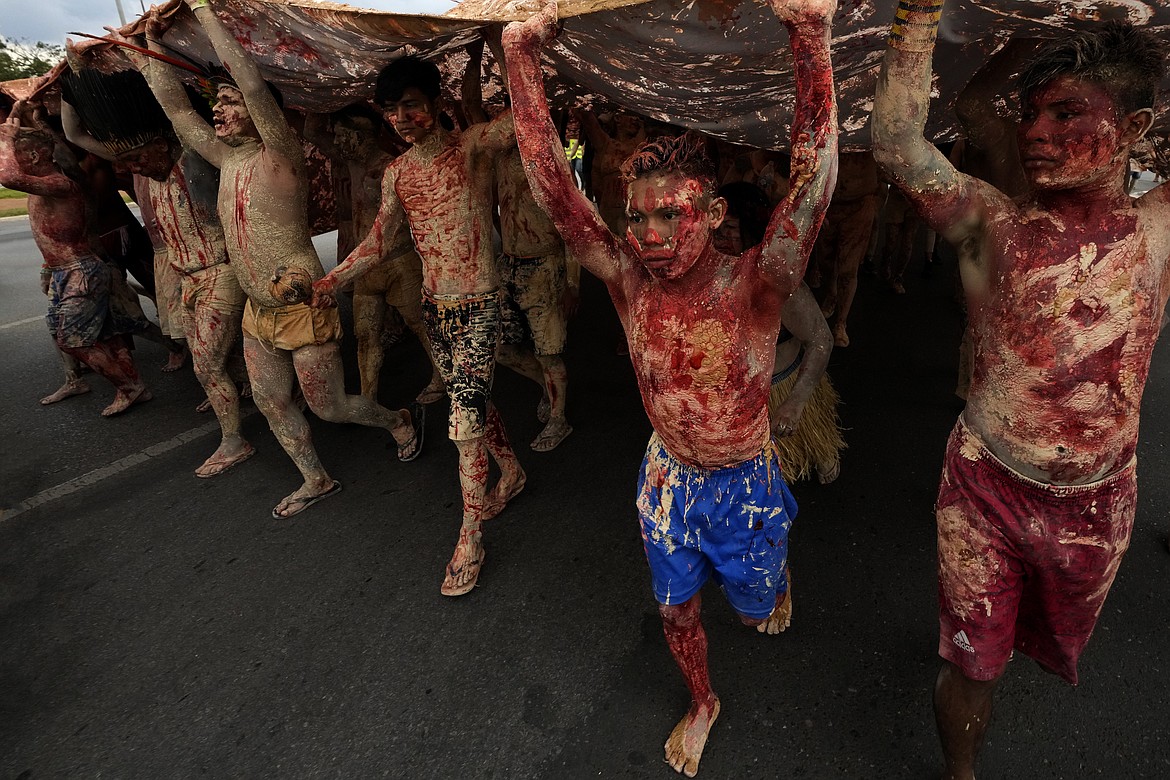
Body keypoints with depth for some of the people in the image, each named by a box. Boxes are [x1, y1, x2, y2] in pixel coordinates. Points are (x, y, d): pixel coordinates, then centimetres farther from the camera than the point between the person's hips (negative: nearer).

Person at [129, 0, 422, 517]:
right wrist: (152, 43, 9)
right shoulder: (227, 158, 8)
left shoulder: (281, 156, -13)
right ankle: (316, 480, 32)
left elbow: (254, 86, -26)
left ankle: (401, 420, 30)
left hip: (303, 309, -8)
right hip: (258, 314, 8)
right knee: (272, 405, 14)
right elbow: (176, 108, 14)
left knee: (329, 408, 3)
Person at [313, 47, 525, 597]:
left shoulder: (471, 146, -7)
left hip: (477, 307, -6)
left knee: (467, 420, -7)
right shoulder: (397, 171, 10)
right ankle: (511, 471, 44)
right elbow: (380, 240, 13)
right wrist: (331, 280, 6)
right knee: (472, 401, 19)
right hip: (434, 305, 7)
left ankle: (470, 539, 7)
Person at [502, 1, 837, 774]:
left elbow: (813, 181, -39)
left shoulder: (754, 286, -24)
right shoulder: (629, 278, -17)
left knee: (756, 599, 24)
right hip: (667, 477, 2)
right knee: (676, 609, 19)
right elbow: (551, 180, -21)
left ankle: (778, 580, 63)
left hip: (745, 481, -2)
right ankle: (703, 703, 49)